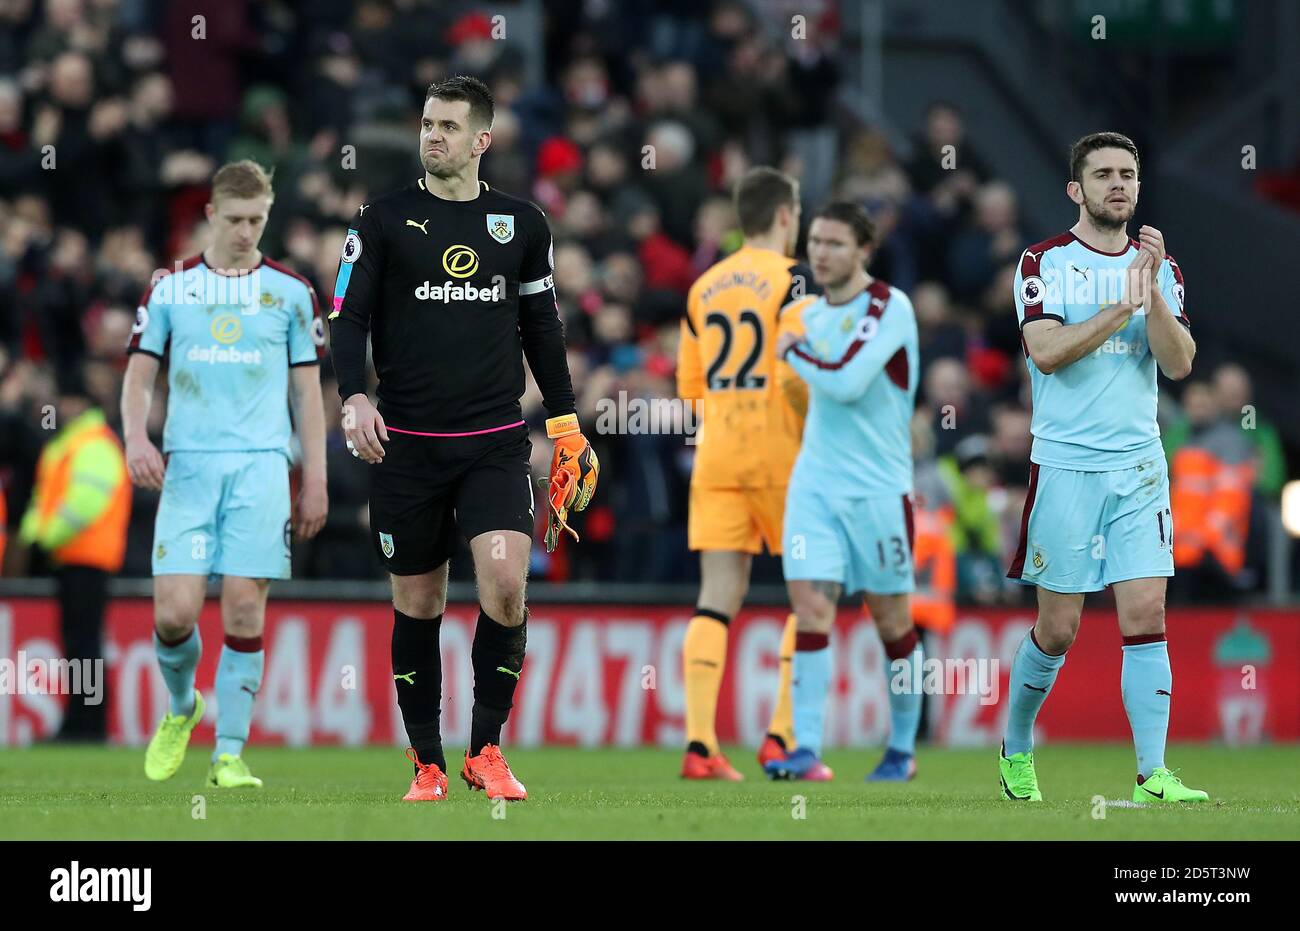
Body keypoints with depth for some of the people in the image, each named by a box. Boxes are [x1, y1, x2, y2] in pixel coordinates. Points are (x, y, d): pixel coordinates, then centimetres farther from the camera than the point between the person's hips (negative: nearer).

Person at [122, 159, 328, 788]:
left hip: (261, 465, 0)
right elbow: (140, 376, 10)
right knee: (175, 613, -9)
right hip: (187, 465, 0)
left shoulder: (290, 292, 8)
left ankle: (230, 753, 0)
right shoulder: (169, 289, 9)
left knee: (245, 610, -7)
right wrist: (136, 437, -10)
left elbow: (307, 390, 11)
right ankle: (181, 708, 22)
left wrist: (316, 481, 6)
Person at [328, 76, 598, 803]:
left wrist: (566, 426, 14)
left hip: (495, 442, 0)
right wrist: (355, 398, -18)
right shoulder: (385, 221, 2)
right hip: (407, 443, 0)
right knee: (417, 604, 4)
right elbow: (349, 316, -1)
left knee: (506, 584, -17)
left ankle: (487, 749, -3)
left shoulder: (522, 225, 8)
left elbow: (543, 328, 17)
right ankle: (428, 763, 16)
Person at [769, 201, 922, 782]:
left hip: (879, 487, -5)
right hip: (814, 483, 5)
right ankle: (807, 750, -12)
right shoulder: (809, 314, 11)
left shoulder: (888, 307, -11)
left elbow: (847, 384, -20)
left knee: (891, 619, 4)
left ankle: (902, 749, 19)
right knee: (810, 606, -9)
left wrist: (794, 351, -7)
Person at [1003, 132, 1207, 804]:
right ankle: (1015, 750, 24)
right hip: (1064, 464, -3)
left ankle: (1152, 775, -10)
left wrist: (1153, 291, -15)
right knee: (1058, 628, 2)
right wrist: (1124, 306, -17)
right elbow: (1045, 350, -15)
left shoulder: (1159, 265, 10)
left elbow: (1179, 362, -2)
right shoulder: (1045, 262, -1)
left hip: (1139, 466, 3)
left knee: (1146, 614, -8)